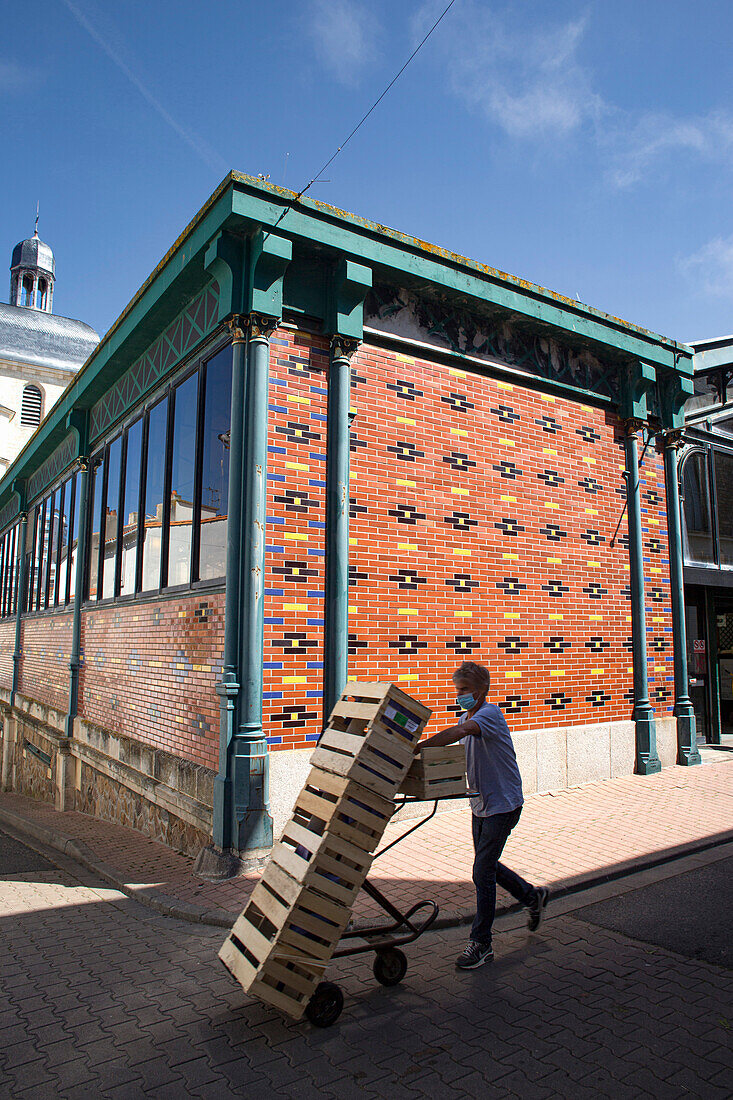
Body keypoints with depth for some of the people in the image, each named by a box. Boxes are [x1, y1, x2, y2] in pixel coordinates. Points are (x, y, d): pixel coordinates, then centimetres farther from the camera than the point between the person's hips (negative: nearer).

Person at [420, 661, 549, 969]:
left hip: (503, 804, -9)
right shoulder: (467, 717, 8)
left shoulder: (489, 714, -22)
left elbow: (458, 732, -41)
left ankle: (480, 944, 8)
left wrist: (418, 747, -45)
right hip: (481, 804, 9)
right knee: (487, 865, 20)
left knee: (482, 872, -6)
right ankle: (532, 896, 42)